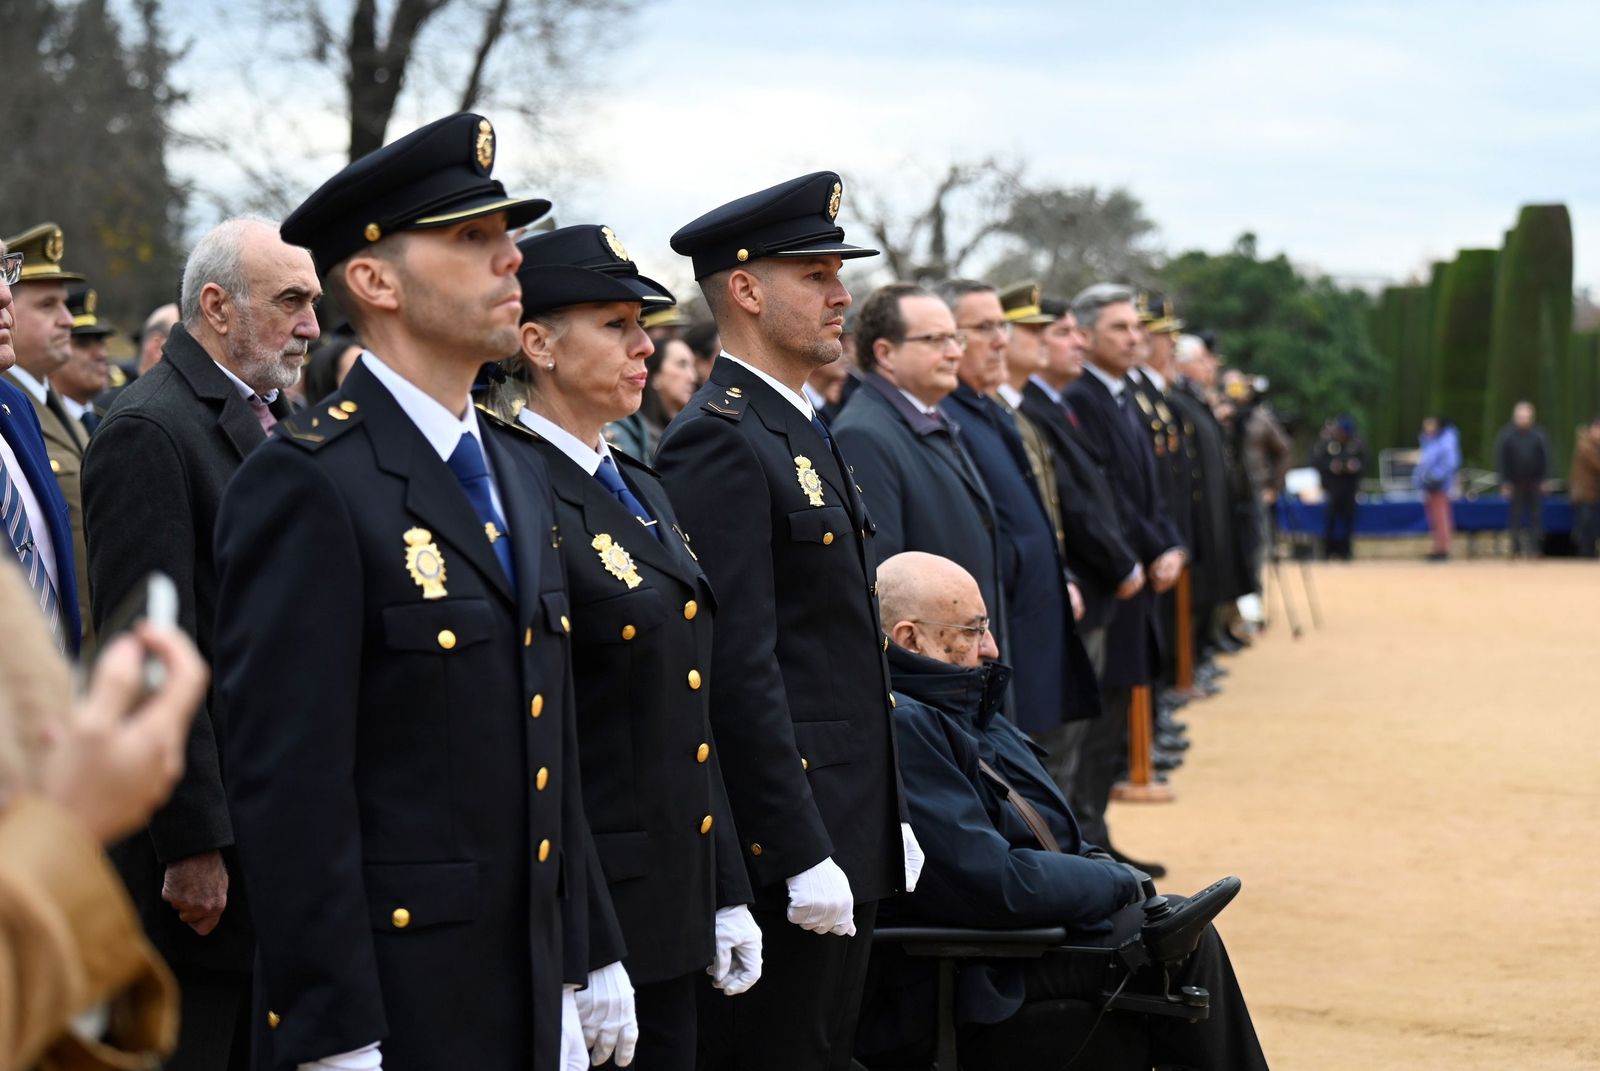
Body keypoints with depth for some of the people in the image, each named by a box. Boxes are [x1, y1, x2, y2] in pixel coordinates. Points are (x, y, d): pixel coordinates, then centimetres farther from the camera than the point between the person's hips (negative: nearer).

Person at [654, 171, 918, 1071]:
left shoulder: (804, 433, 16)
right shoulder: (721, 442, -15)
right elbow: (739, 669, -21)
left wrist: (892, 821, 18)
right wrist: (800, 854, -22)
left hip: (847, 840, 10)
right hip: (782, 851, -10)